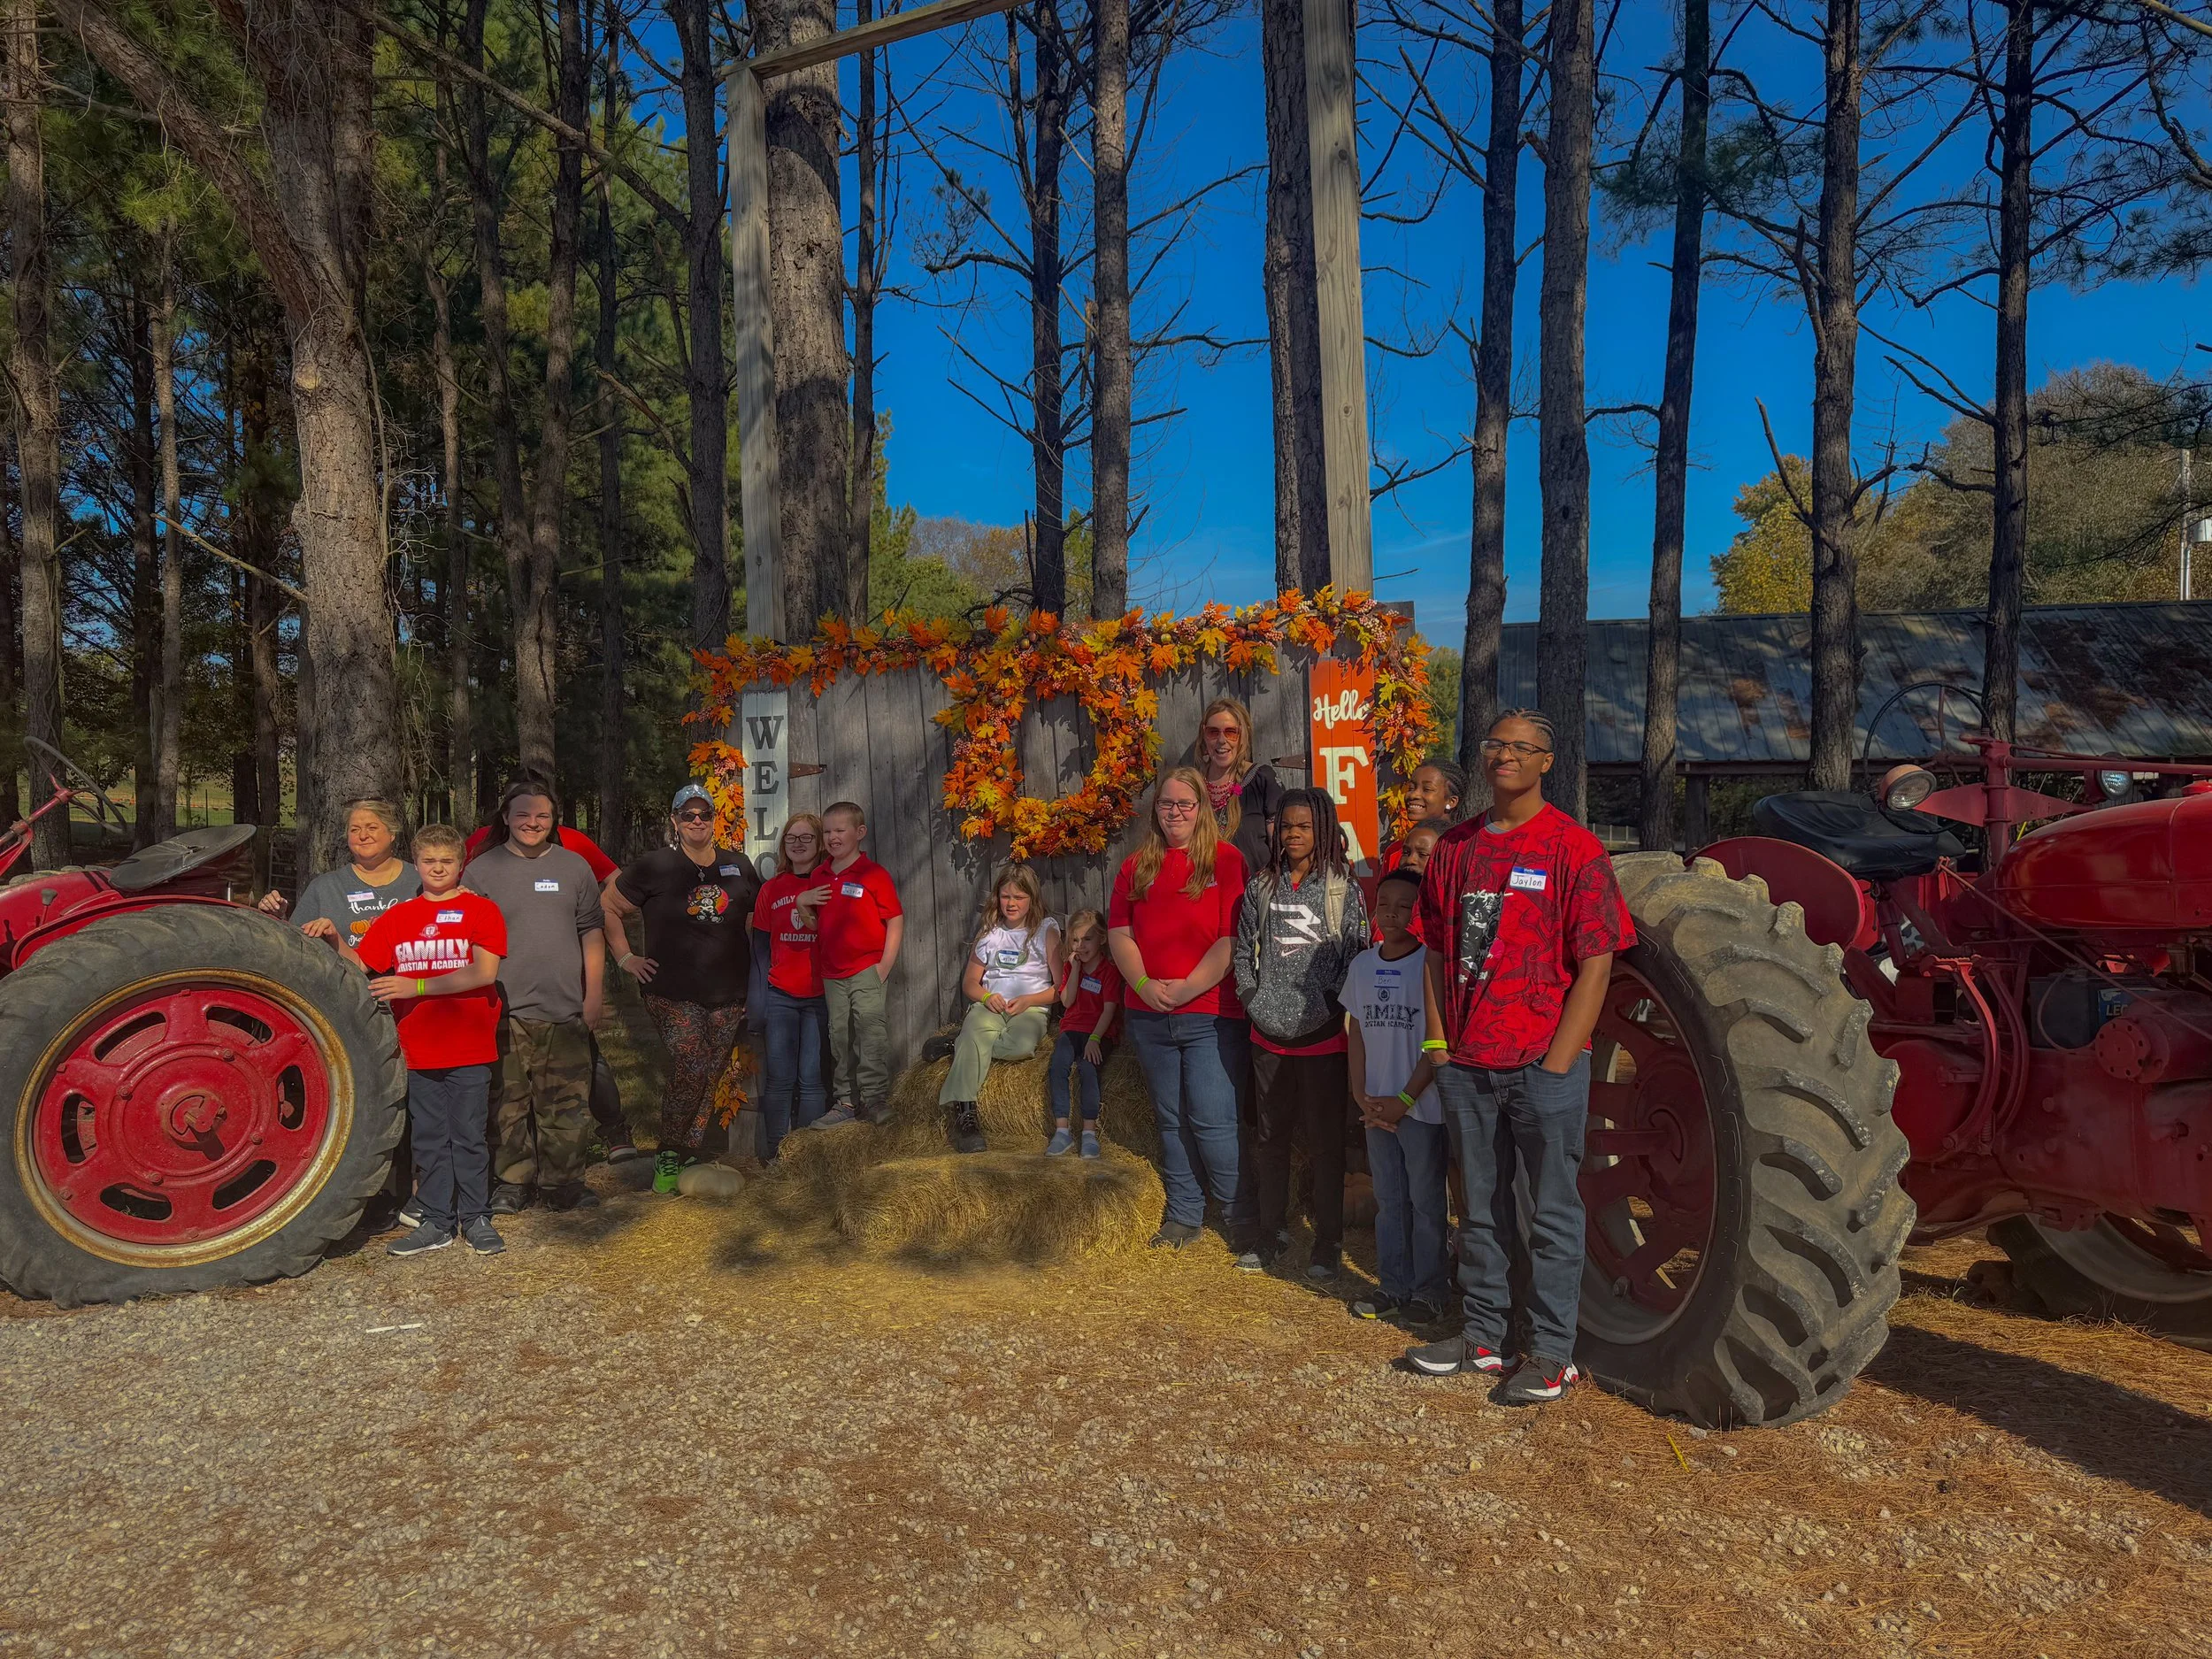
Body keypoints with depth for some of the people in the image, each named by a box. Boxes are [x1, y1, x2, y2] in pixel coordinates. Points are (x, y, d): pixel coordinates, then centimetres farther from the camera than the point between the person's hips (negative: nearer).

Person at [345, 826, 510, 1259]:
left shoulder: (481, 911, -3)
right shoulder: (397, 917, 10)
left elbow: (484, 972, -15)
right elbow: (359, 964, 7)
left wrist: (415, 986, -19)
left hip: (469, 1049, -4)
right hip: (419, 1050, 4)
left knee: (468, 1136, 4)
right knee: (429, 1139, 11)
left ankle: (476, 1218, 16)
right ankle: (436, 1222, 20)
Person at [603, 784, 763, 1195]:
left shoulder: (738, 865, 10)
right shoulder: (655, 866, 0)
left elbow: (758, 916, 23)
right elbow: (607, 907, 7)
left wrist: (753, 969, 14)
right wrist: (625, 957, 2)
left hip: (728, 994, 4)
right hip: (674, 993, -4)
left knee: (711, 1076, 4)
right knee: (691, 1069, -17)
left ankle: (689, 1155, 16)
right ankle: (668, 1157, -2)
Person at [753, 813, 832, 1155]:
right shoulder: (771, 888, 8)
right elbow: (760, 943, 12)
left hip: (819, 995, -2)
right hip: (780, 995, 2)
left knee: (812, 1078, 1)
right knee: (779, 1078, 3)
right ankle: (772, 1152, 13)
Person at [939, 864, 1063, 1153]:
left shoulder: (1046, 930, 8)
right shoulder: (988, 931, 18)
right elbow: (969, 982, 17)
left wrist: (1029, 1000, -13)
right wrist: (986, 997, -6)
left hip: (1031, 1009, -1)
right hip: (989, 1006, 2)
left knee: (1022, 1045, -37)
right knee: (976, 1031, -35)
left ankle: (958, 1049, -16)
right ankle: (963, 1112, -44)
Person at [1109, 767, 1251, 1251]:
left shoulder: (1226, 859, -3)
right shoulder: (1137, 866, 11)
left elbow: (1234, 937, -10)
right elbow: (1118, 931, 5)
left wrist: (1188, 987, -16)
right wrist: (1144, 984, -10)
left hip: (1210, 1015, -4)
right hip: (1149, 1017, 5)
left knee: (1212, 1121, -6)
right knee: (1172, 1121, 13)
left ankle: (1240, 1216, 13)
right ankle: (1183, 1215, 25)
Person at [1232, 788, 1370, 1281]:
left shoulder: (1343, 889, -4)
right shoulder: (1261, 888, 7)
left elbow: (1356, 956, -6)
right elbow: (1243, 950, 11)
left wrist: (1329, 1007, -12)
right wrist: (1253, 997, 0)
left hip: (1323, 1037, -3)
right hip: (1269, 1036, 4)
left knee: (1325, 1141, 5)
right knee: (1271, 1137, 13)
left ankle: (1328, 1244, 17)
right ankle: (1270, 1235, 27)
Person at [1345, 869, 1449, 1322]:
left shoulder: (1430, 965, -11)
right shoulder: (1363, 965, 5)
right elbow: (1356, 1034, 9)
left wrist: (1404, 1100, -13)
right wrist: (1362, 1096, -1)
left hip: (1422, 1107, -5)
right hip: (1376, 1107, 5)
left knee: (1426, 1201, 6)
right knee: (1388, 1200, 14)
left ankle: (1428, 1290, 18)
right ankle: (1393, 1285, 26)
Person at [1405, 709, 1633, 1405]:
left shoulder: (1574, 848, -7)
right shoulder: (1456, 847, 8)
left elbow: (1596, 962, -10)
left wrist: (1557, 1061, -13)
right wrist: (1439, 1041, 5)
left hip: (1544, 1065, -5)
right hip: (1468, 1063, 5)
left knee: (1552, 1211, 6)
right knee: (1481, 1206, 16)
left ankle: (1553, 1354, 17)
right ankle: (1482, 1334, 29)